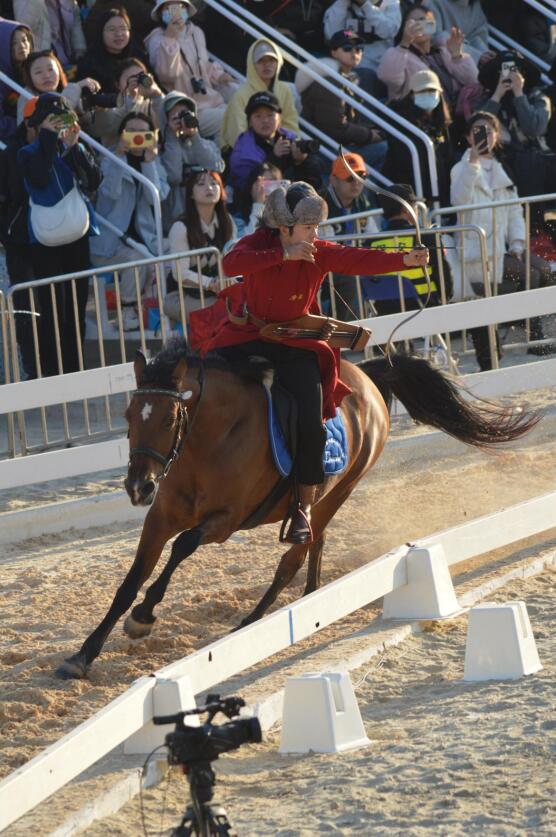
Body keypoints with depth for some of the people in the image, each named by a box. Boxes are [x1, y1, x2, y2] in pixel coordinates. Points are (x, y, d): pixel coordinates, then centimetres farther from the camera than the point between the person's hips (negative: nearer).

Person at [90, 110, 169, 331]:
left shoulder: (155, 163, 11)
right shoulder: (110, 161, 1)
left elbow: (157, 197, -8)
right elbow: (112, 192, -21)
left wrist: (149, 161, -17)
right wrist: (119, 154, -28)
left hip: (143, 236, 4)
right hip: (110, 241, -4)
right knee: (136, 257, -32)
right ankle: (128, 315, -18)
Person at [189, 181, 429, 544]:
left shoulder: (321, 253, -5)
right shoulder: (256, 244, -12)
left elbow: (359, 260, -20)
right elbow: (232, 263, -34)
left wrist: (404, 260, -36)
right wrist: (283, 255, -40)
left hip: (295, 345, 1)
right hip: (246, 336, -1)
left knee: (311, 425, -14)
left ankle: (304, 507, 0)